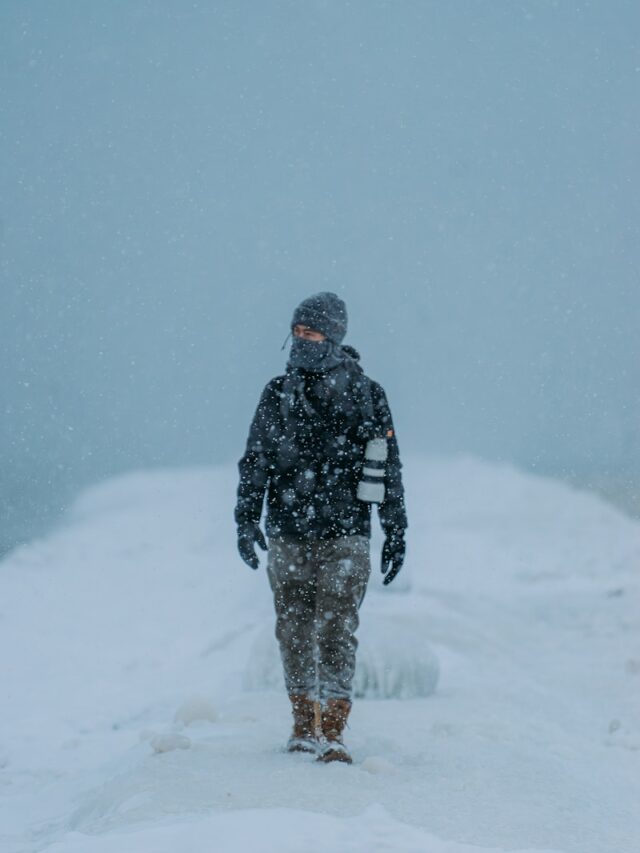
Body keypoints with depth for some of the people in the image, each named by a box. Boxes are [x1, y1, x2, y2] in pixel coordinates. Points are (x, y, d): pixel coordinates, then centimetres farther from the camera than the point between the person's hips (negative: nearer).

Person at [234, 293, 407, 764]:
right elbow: (255, 461, 7)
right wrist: (246, 519, -4)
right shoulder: (278, 394, 5)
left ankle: (331, 732, -10)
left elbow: (389, 468, 5)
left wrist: (396, 534, 5)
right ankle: (304, 724, 21)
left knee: (336, 631, -11)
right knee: (295, 630, 9)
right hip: (288, 535, 3)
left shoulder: (365, 395, -1)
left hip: (344, 535, -3)